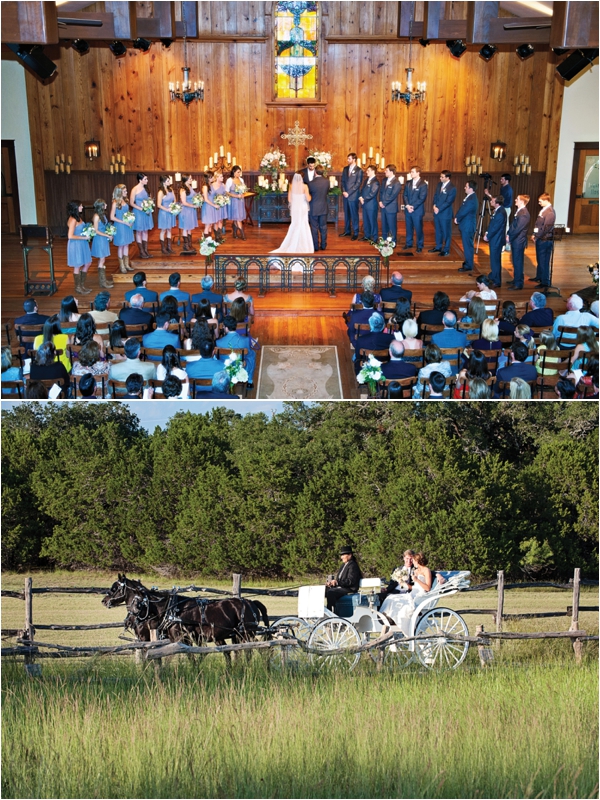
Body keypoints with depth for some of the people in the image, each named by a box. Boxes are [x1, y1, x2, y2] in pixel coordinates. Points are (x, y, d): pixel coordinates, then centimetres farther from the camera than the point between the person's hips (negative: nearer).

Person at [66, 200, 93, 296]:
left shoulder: (78, 218, 6)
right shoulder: (73, 220, -22)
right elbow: (70, 236, -25)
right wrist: (84, 237, -19)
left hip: (82, 244, 9)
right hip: (75, 245, -9)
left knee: (87, 264, 16)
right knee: (77, 267, 4)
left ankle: (82, 285, 29)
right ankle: (78, 288, 18)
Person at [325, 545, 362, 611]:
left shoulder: (353, 566, -9)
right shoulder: (344, 565, 20)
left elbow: (351, 581, -19)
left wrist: (337, 582, -26)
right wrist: (332, 582, 1)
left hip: (349, 589, -10)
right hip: (340, 587, 10)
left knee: (330, 592, -33)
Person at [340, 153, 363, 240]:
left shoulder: (359, 170, -7)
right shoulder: (345, 169, 11)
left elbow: (358, 184, -11)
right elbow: (343, 181, 12)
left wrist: (348, 193, -13)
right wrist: (343, 191, -4)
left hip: (353, 196, -6)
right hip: (345, 195, 6)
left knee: (354, 214, -1)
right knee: (346, 214, 12)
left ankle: (355, 233, 6)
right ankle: (347, 231, 23)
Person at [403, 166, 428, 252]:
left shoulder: (423, 184, -8)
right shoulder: (408, 183, 9)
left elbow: (422, 198, -12)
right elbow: (405, 195, 7)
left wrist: (413, 207, -15)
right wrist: (407, 205, -8)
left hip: (417, 210, -5)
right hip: (408, 209, 5)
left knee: (418, 229, 1)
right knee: (408, 228, 13)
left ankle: (419, 246, 11)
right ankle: (409, 244, 25)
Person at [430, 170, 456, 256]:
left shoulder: (452, 188, -16)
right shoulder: (439, 184, 7)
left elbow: (448, 202, -18)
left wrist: (439, 209, -16)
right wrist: (434, 206, -4)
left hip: (445, 213, -7)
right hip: (437, 212, 7)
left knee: (446, 232, 3)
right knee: (438, 231, 17)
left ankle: (446, 249, 12)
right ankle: (438, 247, 30)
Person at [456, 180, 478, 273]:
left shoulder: (471, 200, -24)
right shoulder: (470, 197, 9)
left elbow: (463, 212, -22)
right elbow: (462, 209, 13)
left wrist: (457, 219, -5)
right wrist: (457, 218, 0)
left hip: (468, 226, -10)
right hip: (466, 225, 10)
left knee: (467, 245, -3)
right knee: (467, 245, 19)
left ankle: (468, 266, 4)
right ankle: (468, 262, 31)